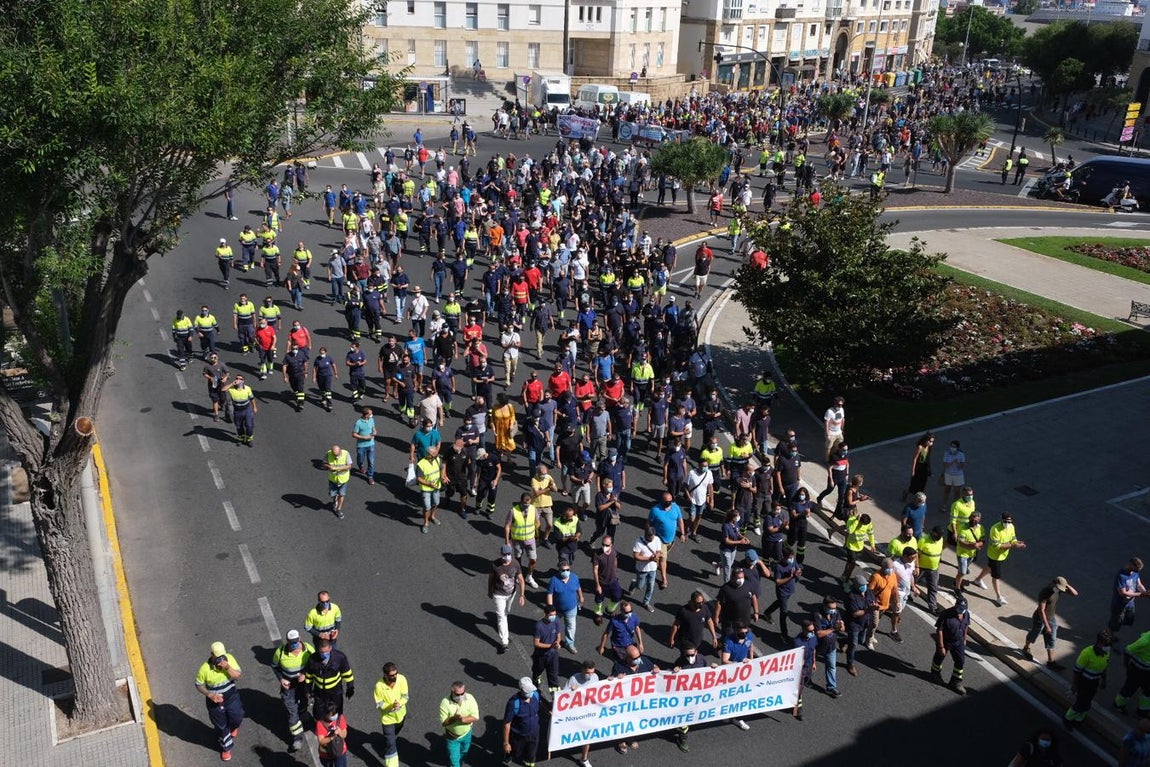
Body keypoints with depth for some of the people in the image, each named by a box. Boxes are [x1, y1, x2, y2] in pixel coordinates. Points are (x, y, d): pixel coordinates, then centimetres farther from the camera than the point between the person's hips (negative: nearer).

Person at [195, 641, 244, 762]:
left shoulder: (229, 658, -21)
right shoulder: (205, 669, -28)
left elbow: (239, 676, -18)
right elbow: (199, 685, -12)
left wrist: (228, 667, -35)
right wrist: (210, 694, -26)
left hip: (232, 697, 2)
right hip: (215, 701, -2)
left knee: (237, 718, 13)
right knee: (221, 726, 17)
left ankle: (232, 727, 52)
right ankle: (226, 747, 44)